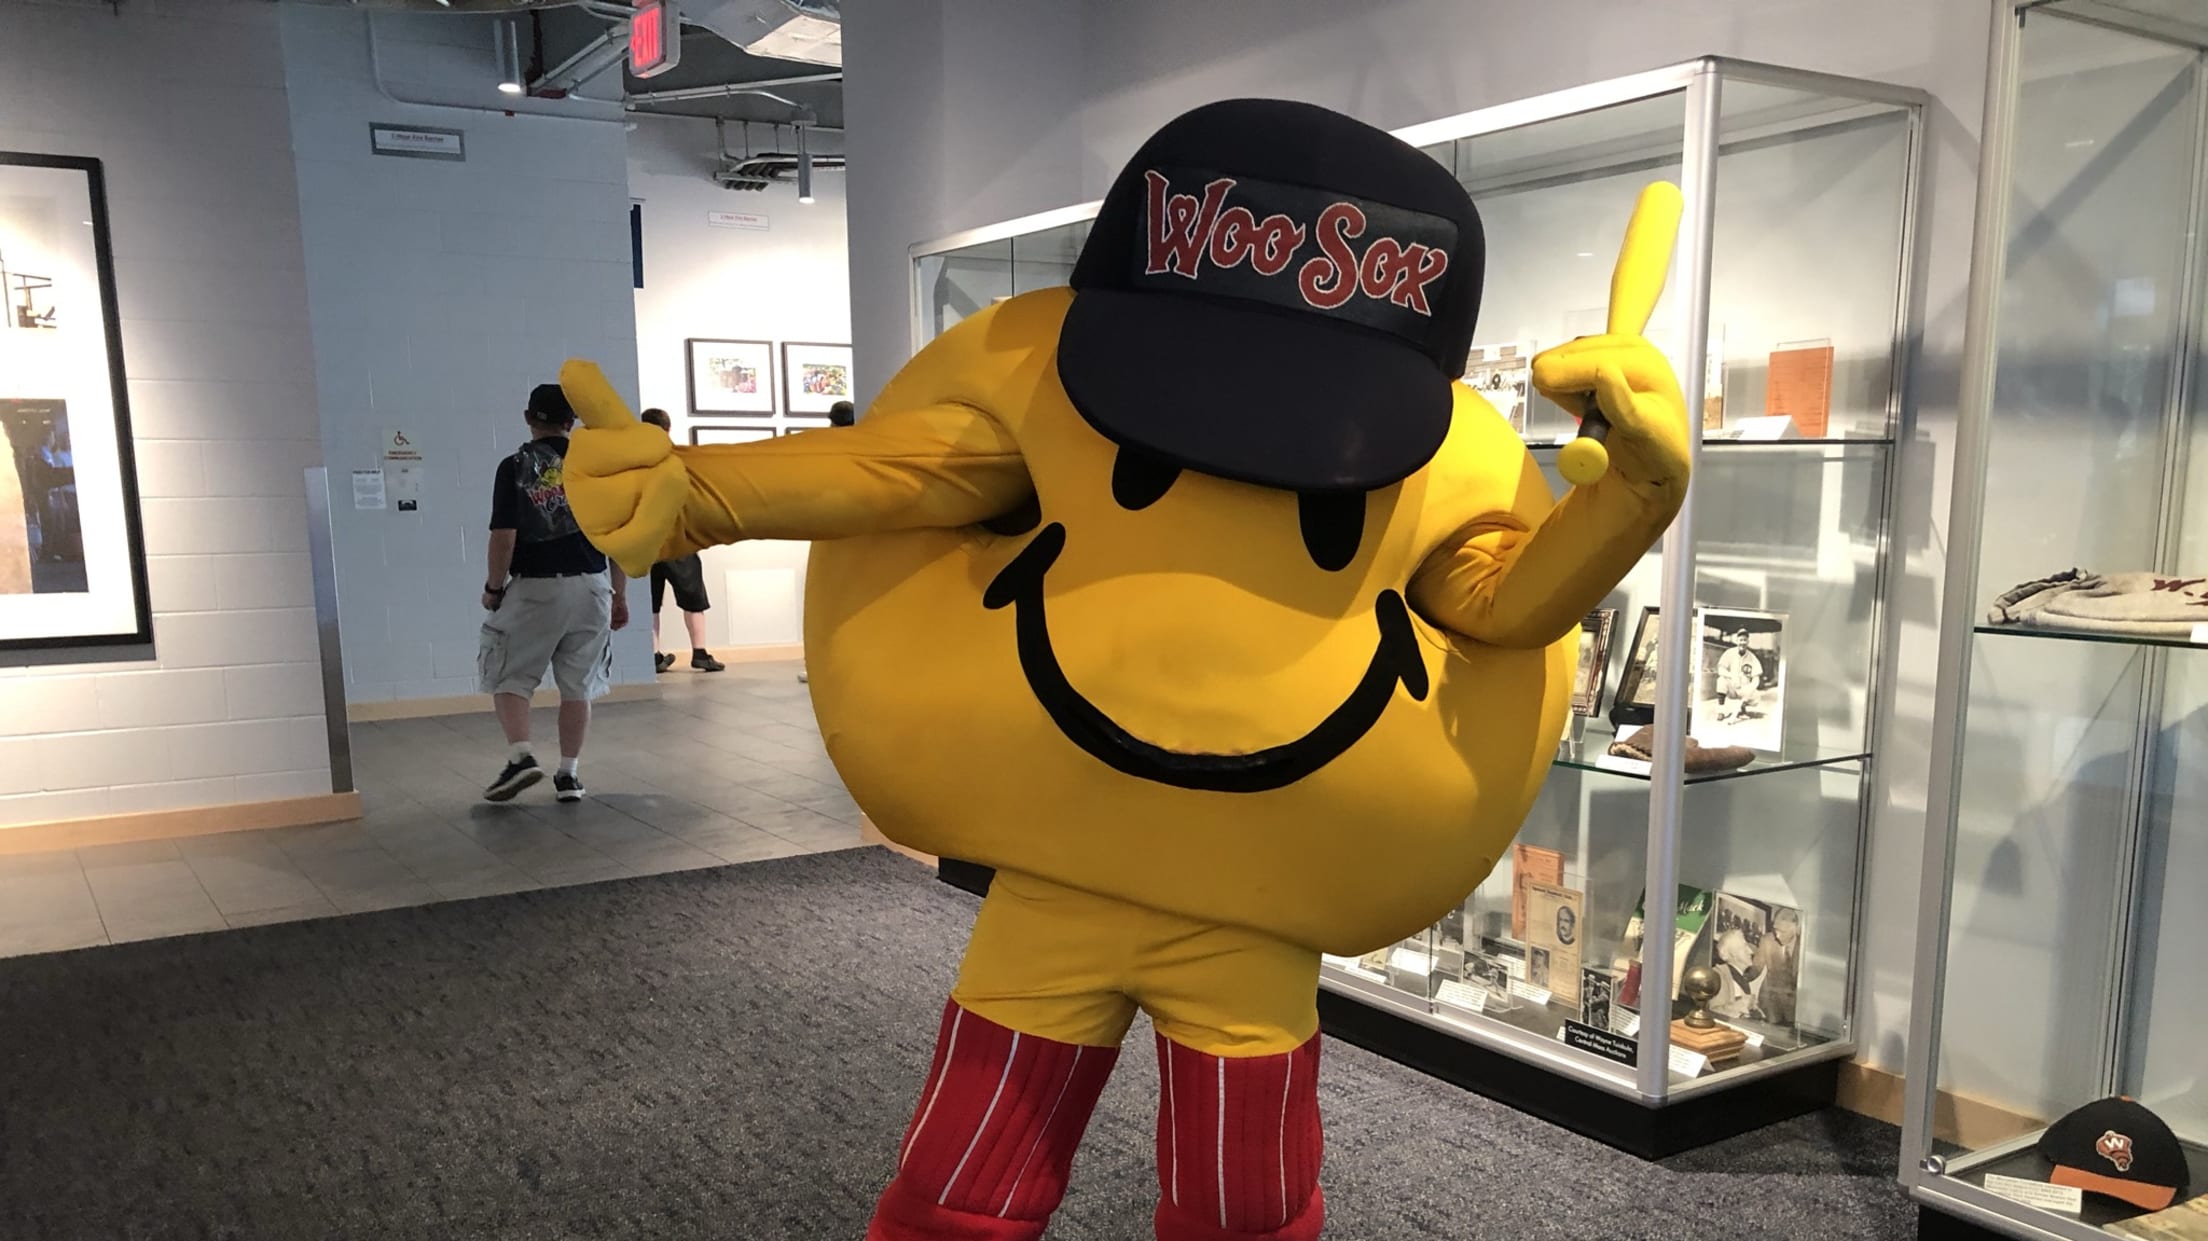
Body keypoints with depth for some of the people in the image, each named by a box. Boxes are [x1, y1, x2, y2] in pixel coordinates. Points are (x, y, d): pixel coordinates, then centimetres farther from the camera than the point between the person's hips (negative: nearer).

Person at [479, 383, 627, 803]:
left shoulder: (515, 467, -4)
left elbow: (504, 537, -10)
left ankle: (521, 756, -7)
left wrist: (493, 587, 5)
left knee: (508, 677, 11)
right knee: (578, 685, 11)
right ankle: (569, 774, 14)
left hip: (535, 588, -3)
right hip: (591, 587, 3)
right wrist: (619, 596, 10)